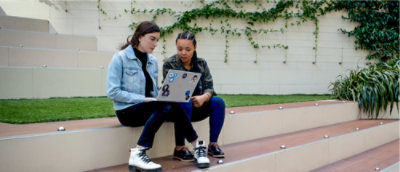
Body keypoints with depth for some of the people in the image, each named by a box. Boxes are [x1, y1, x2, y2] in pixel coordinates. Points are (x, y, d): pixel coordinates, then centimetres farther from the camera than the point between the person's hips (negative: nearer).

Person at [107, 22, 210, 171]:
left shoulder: (153, 61, 13)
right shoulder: (120, 58, -7)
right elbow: (112, 92, -14)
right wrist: (143, 99, -19)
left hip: (150, 108, 6)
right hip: (127, 111, -6)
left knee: (168, 107, -28)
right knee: (168, 106, -30)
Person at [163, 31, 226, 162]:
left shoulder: (201, 63, 6)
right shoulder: (169, 64, -5)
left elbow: (209, 87, -1)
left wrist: (204, 97, -25)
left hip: (198, 107, 4)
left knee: (218, 101, -21)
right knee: (185, 104, -36)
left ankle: (213, 144, -14)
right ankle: (179, 148, -28)